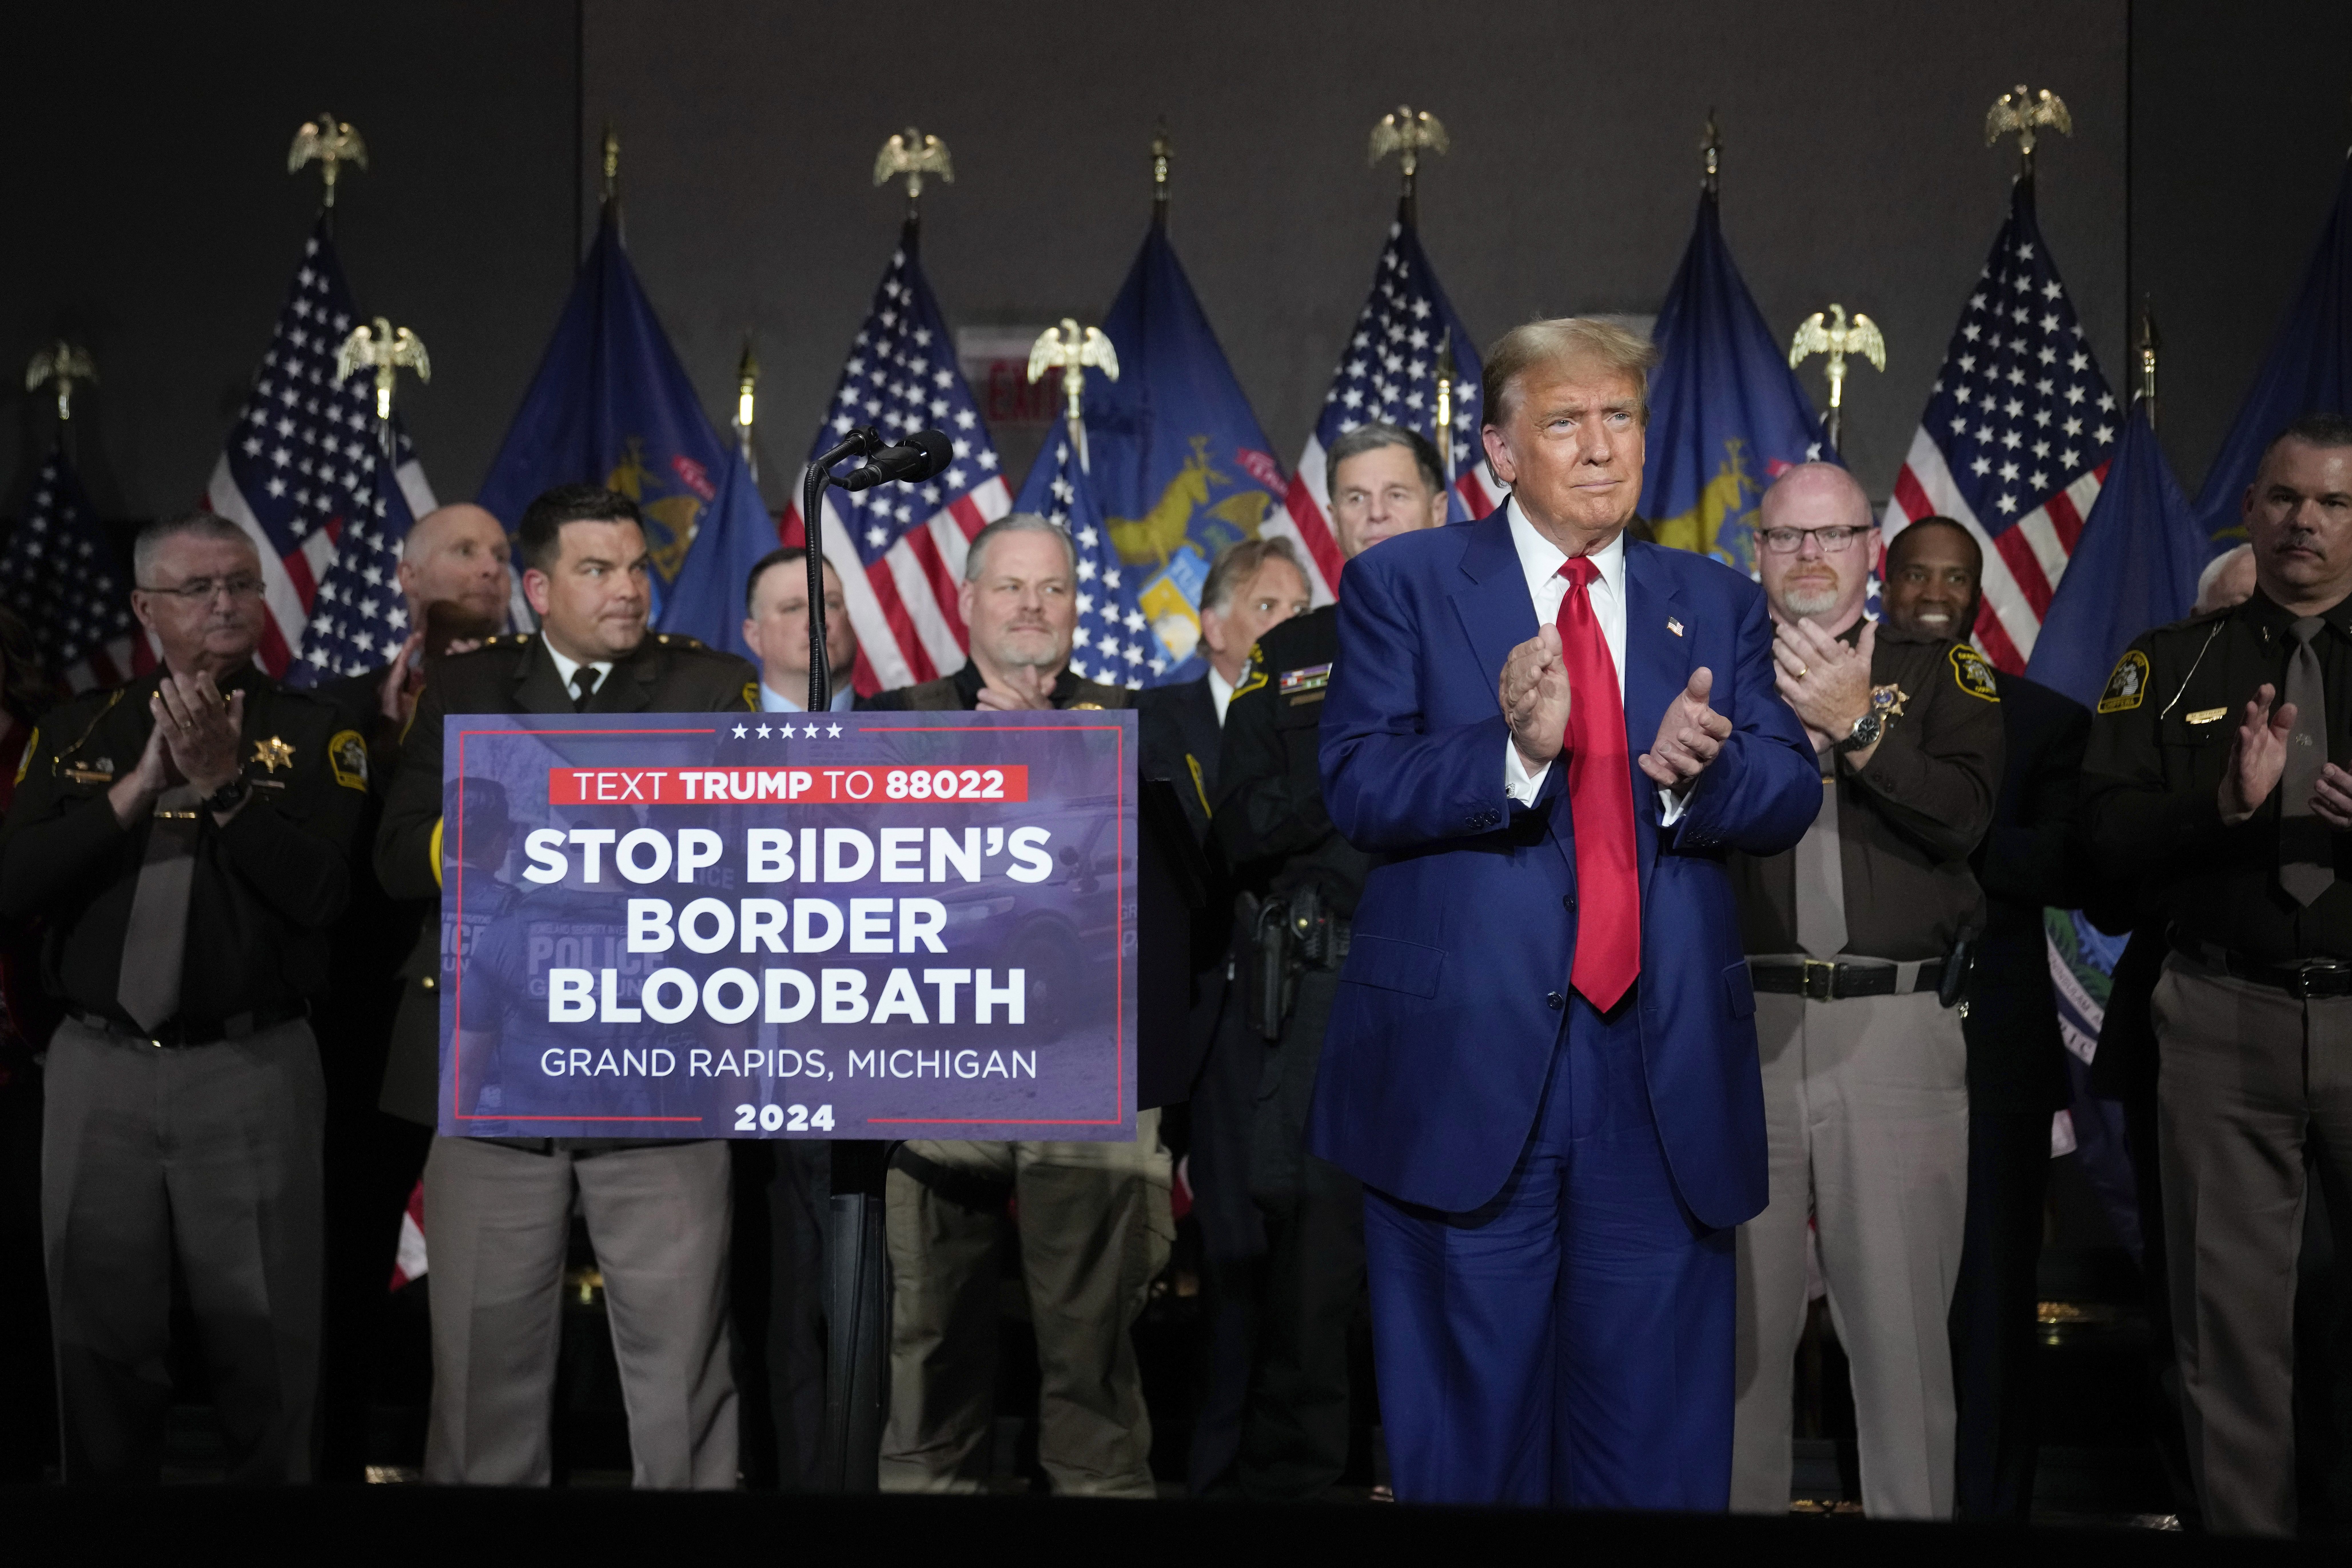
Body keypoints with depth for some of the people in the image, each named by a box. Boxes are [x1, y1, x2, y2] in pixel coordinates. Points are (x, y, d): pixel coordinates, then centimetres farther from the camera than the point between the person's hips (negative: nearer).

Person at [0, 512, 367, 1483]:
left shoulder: (312, 732, 0)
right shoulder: (79, 732, 9)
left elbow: (322, 894, -12)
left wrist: (223, 784, -19)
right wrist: (141, 787, -11)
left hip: (252, 1072, -2)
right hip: (97, 1068, 3)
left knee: (264, 1349, 6)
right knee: (100, 1348, 13)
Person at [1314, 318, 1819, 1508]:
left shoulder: (1718, 604, 14)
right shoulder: (1402, 585, 4)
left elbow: (1790, 795, 4)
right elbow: (1356, 790, -8)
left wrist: (1699, 771, -18)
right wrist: (1514, 751, -25)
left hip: (1665, 1080, 3)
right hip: (1463, 1068, -2)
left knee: (1658, 1434, 9)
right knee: (1471, 1432, 8)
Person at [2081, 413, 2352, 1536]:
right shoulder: (2169, 666, 10)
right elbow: (2107, 836, 0)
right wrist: (2228, 804, -17)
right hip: (2222, 1018, 0)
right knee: (2232, 1314, 5)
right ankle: (2242, 1524, 15)